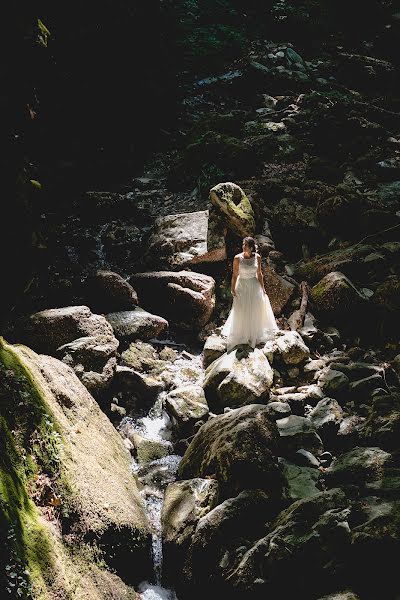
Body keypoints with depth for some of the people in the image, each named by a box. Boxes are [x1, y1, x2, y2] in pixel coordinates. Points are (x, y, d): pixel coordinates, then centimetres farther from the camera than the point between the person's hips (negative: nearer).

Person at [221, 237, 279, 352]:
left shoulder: (257, 257, -8)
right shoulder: (237, 258, -14)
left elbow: (259, 274, 2)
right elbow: (234, 275, -8)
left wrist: (262, 288, 5)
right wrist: (233, 289, -7)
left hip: (255, 286, 2)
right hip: (242, 286, -2)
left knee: (255, 311, 14)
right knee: (241, 312, 8)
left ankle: (254, 336, 33)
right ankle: (240, 336, 27)